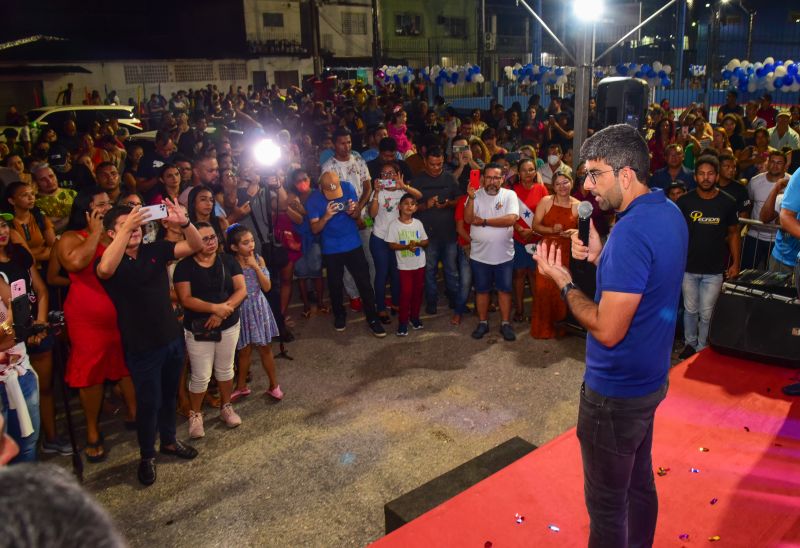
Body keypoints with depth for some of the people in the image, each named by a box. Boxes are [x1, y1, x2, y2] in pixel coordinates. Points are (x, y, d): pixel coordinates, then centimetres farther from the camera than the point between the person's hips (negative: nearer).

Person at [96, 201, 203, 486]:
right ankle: (147, 455, 27)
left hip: (172, 338, 5)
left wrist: (183, 222, -28)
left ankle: (169, 440, 41)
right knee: (148, 401, 6)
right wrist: (126, 229, -40)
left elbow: (195, 246, -8)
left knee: (169, 394, 20)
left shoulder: (155, 250, -1)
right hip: (141, 347, -4)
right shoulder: (109, 261, -12)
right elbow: (105, 269, -37)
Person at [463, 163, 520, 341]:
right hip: (479, 254, 1)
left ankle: (505, 323, 21)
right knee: (481, 290, 12)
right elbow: (468, 219, -12)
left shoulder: (509, 195, -6)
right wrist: (471, 198, -24)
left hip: (504, 254, -1)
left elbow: (511, 219, -19)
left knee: (505, 289, 9)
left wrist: (484, 221, -17)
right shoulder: (476, 195, -1)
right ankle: (483, 323, 25)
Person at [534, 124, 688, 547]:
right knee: (639, 483, 26)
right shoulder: (669, 213, 2)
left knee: (607, 503, 9)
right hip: (650, 378, 10)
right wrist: (600, 257, 0)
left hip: (616, 392, -10)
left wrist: (562, 281, -16)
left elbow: (608, 330, -27)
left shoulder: (631, 231, -28)